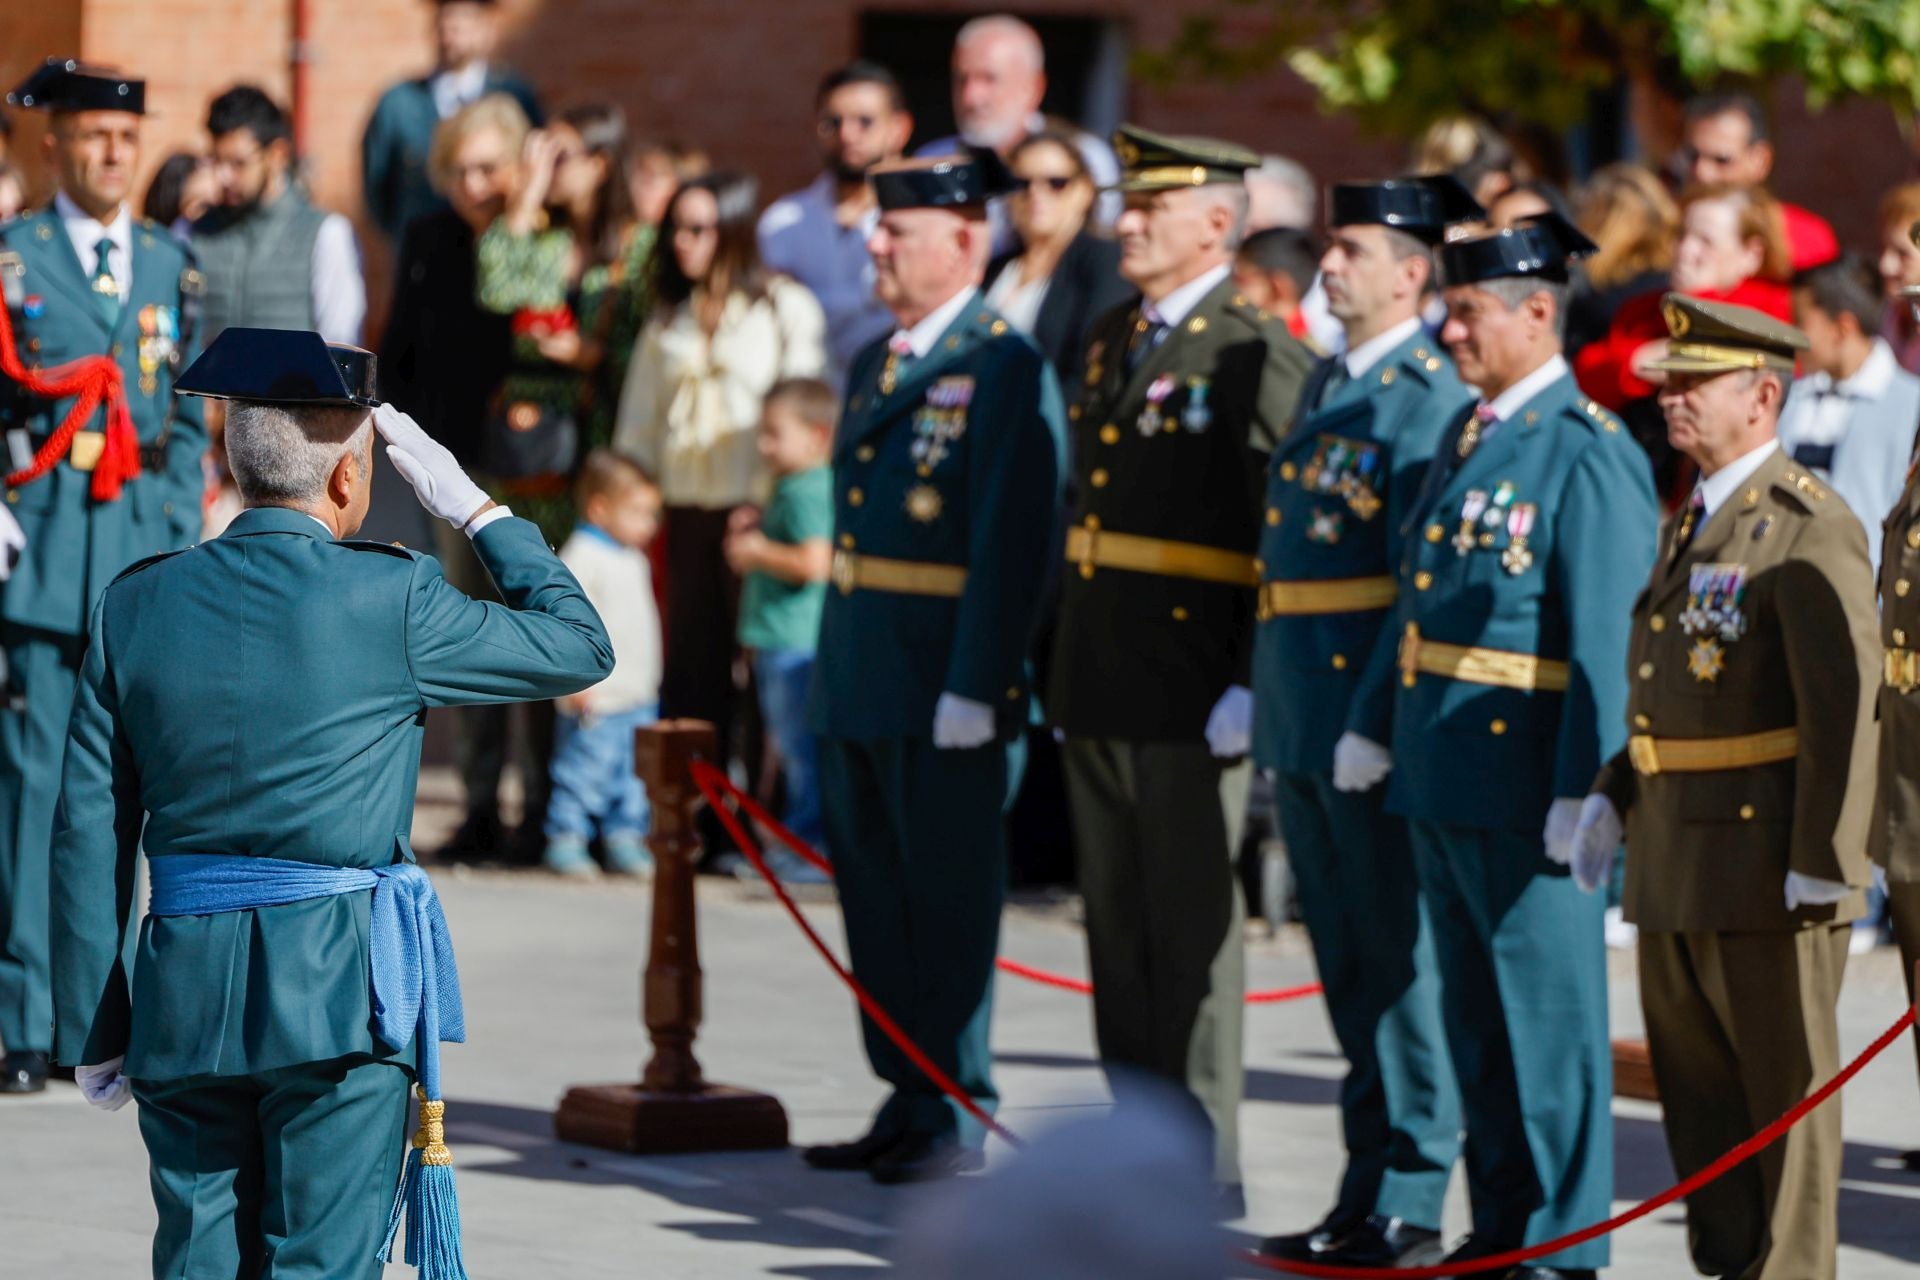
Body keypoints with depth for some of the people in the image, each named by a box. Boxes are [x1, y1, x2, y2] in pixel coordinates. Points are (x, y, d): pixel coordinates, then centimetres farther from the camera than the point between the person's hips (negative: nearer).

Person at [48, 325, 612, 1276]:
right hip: (342, 990, -4)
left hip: (183, 998, 4)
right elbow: (580, 647, 5)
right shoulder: (390, 601, -7)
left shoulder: (136, 605, 4)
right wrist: (474, 509, 11)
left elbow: (88, 835, 5)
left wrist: (94, 1030, 11)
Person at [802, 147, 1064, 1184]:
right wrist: (832, 673, 18)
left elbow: (1011, 542, -17)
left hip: (946, 683, -8)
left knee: (948, 901, -1)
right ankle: (906, 1101, 20)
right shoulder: (876, 363, 16)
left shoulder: (1006, 370, -11)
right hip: (858, 678, 8)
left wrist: (974, 688, -21)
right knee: (876, 895, 12)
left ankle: (956, 1123, 5)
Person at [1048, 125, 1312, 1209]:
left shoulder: (1257, 356, -11)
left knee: (1192, 927, -3)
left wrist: (1255, 686, -19)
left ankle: (1206, 1169, 4)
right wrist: (1071, 665, 18)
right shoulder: (1114, 342, 15)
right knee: (1119, 926, 12)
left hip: (1195, 696, -8)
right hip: (1101, 688, 8)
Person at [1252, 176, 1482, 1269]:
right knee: (1350, 969, 13)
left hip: (1379, 706, -9)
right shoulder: (1329, 386, 16)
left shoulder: (1435, 398, -12)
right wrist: (1271, 710, 18)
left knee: (1401, 963, -3)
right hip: (1303, 719, 9)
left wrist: (1375, 721, -20)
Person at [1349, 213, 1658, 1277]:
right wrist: (1374, 720, 19)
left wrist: (1586, 792, -22)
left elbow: (1609, 640, -18)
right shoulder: (1466, 436, 13)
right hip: (1440, 778, 9)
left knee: (1548, 1014, -1)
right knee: (1474, 1017, 15)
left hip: (1525, 783, -9)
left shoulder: (1589, 454, -14)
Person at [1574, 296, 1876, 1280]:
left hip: (1768, 859, -9)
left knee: (1785, 1088, 0)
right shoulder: (1692, 522, 14)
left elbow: (1847, 708, -20)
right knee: (1696, 1088, 14)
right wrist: (1615, 794, 11)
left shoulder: (1810, 530, -15)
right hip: (1676, 858, 9)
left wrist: (1823, 865, -22)